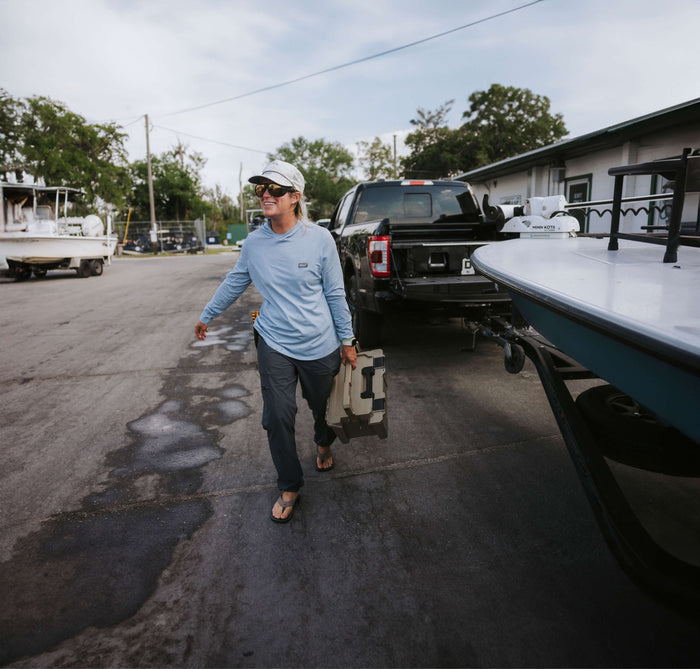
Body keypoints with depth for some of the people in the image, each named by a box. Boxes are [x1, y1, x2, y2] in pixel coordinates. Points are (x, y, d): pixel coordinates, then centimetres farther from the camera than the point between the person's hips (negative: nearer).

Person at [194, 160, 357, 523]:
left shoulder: (320, 238, -10)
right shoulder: (254, 242, -3)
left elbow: (335, 294, -4)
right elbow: (234, 282, 14)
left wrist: (346, 341, 0)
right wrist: (206, 315, 23)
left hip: (320, 345, -1)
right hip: (274, 344, 2)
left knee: (324, 408, 18)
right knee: (277, 418, 0)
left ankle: (324, 444, 55)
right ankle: (289, 487, 23)